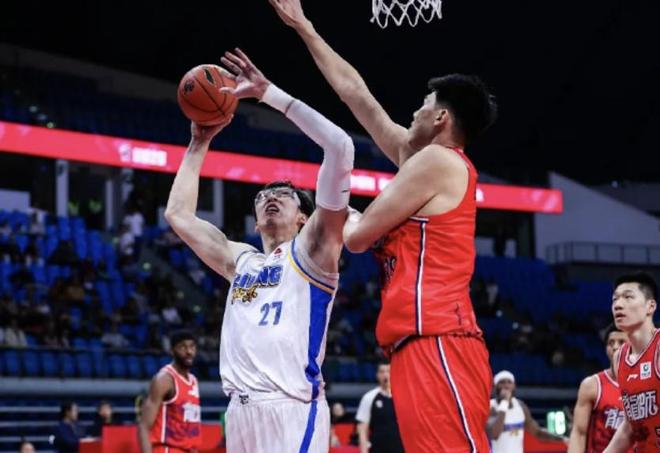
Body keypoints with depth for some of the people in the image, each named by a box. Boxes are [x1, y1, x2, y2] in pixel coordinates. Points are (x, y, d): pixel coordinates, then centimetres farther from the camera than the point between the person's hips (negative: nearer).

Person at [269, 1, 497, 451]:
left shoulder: (437, 161, -3)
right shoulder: (432, 160, 22)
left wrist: (352, 220, 21)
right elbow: (356, 93, 30)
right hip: (425, 345, 9)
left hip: (436, 345, -9)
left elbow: (359, 237, -4)